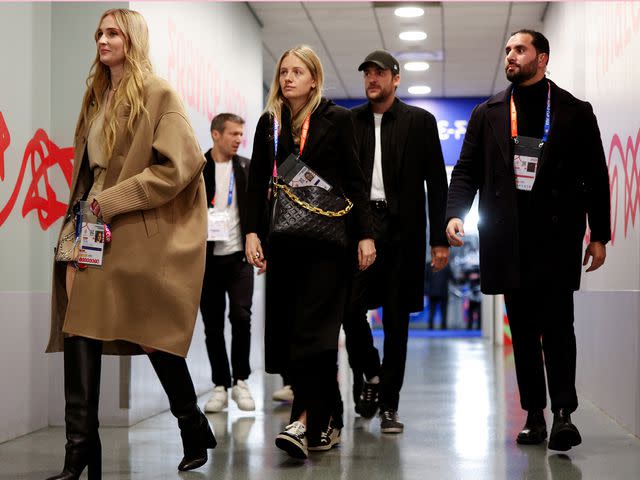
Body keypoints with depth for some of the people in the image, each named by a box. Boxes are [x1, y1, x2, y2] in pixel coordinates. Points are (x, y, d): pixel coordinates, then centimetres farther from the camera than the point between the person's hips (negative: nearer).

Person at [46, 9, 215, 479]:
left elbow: (177, 166, -15)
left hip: (146, 234, -6)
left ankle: (195, 431, 25)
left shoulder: (159, 94, -5)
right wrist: (80, 217, 9)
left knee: (157, 334, 2)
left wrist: (111, 200, -17)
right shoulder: (97, 96, 18)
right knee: (79, 331, -6)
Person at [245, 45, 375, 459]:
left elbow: (354, 180, 1)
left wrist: (365, 234, -5)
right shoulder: (270, 123, 13)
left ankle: (305, 422, -18)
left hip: (327, 237, -4)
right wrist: (252, 232, -1)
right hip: (284, 238, 4)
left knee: (313, 327, -13)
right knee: (289, 327, 2)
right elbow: (257, 182, 11)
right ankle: (328, 421, 13)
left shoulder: (336, 119, 3)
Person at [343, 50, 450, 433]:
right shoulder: (349, 122, 10)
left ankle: (389, 405, 11)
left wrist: (440, 239, -2)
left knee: (397, 318, 2)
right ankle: (369, 373, 20)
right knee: (350, 307, -8)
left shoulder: (420, 121, 5)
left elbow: (437, 183, 4)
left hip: (402, 230, -1)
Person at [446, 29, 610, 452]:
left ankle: (564, 412, -9)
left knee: (556, 321, -10)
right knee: (522, 326, 5)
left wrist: (599, 235, 1)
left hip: (557, 234, -2)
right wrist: (456, 213, -9)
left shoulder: (576, 112, 7)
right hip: (509, 237, 3)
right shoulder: (487, 114, 13)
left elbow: (595, 176, 6)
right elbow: (467, 170, 8)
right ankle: (534, 415, 10)